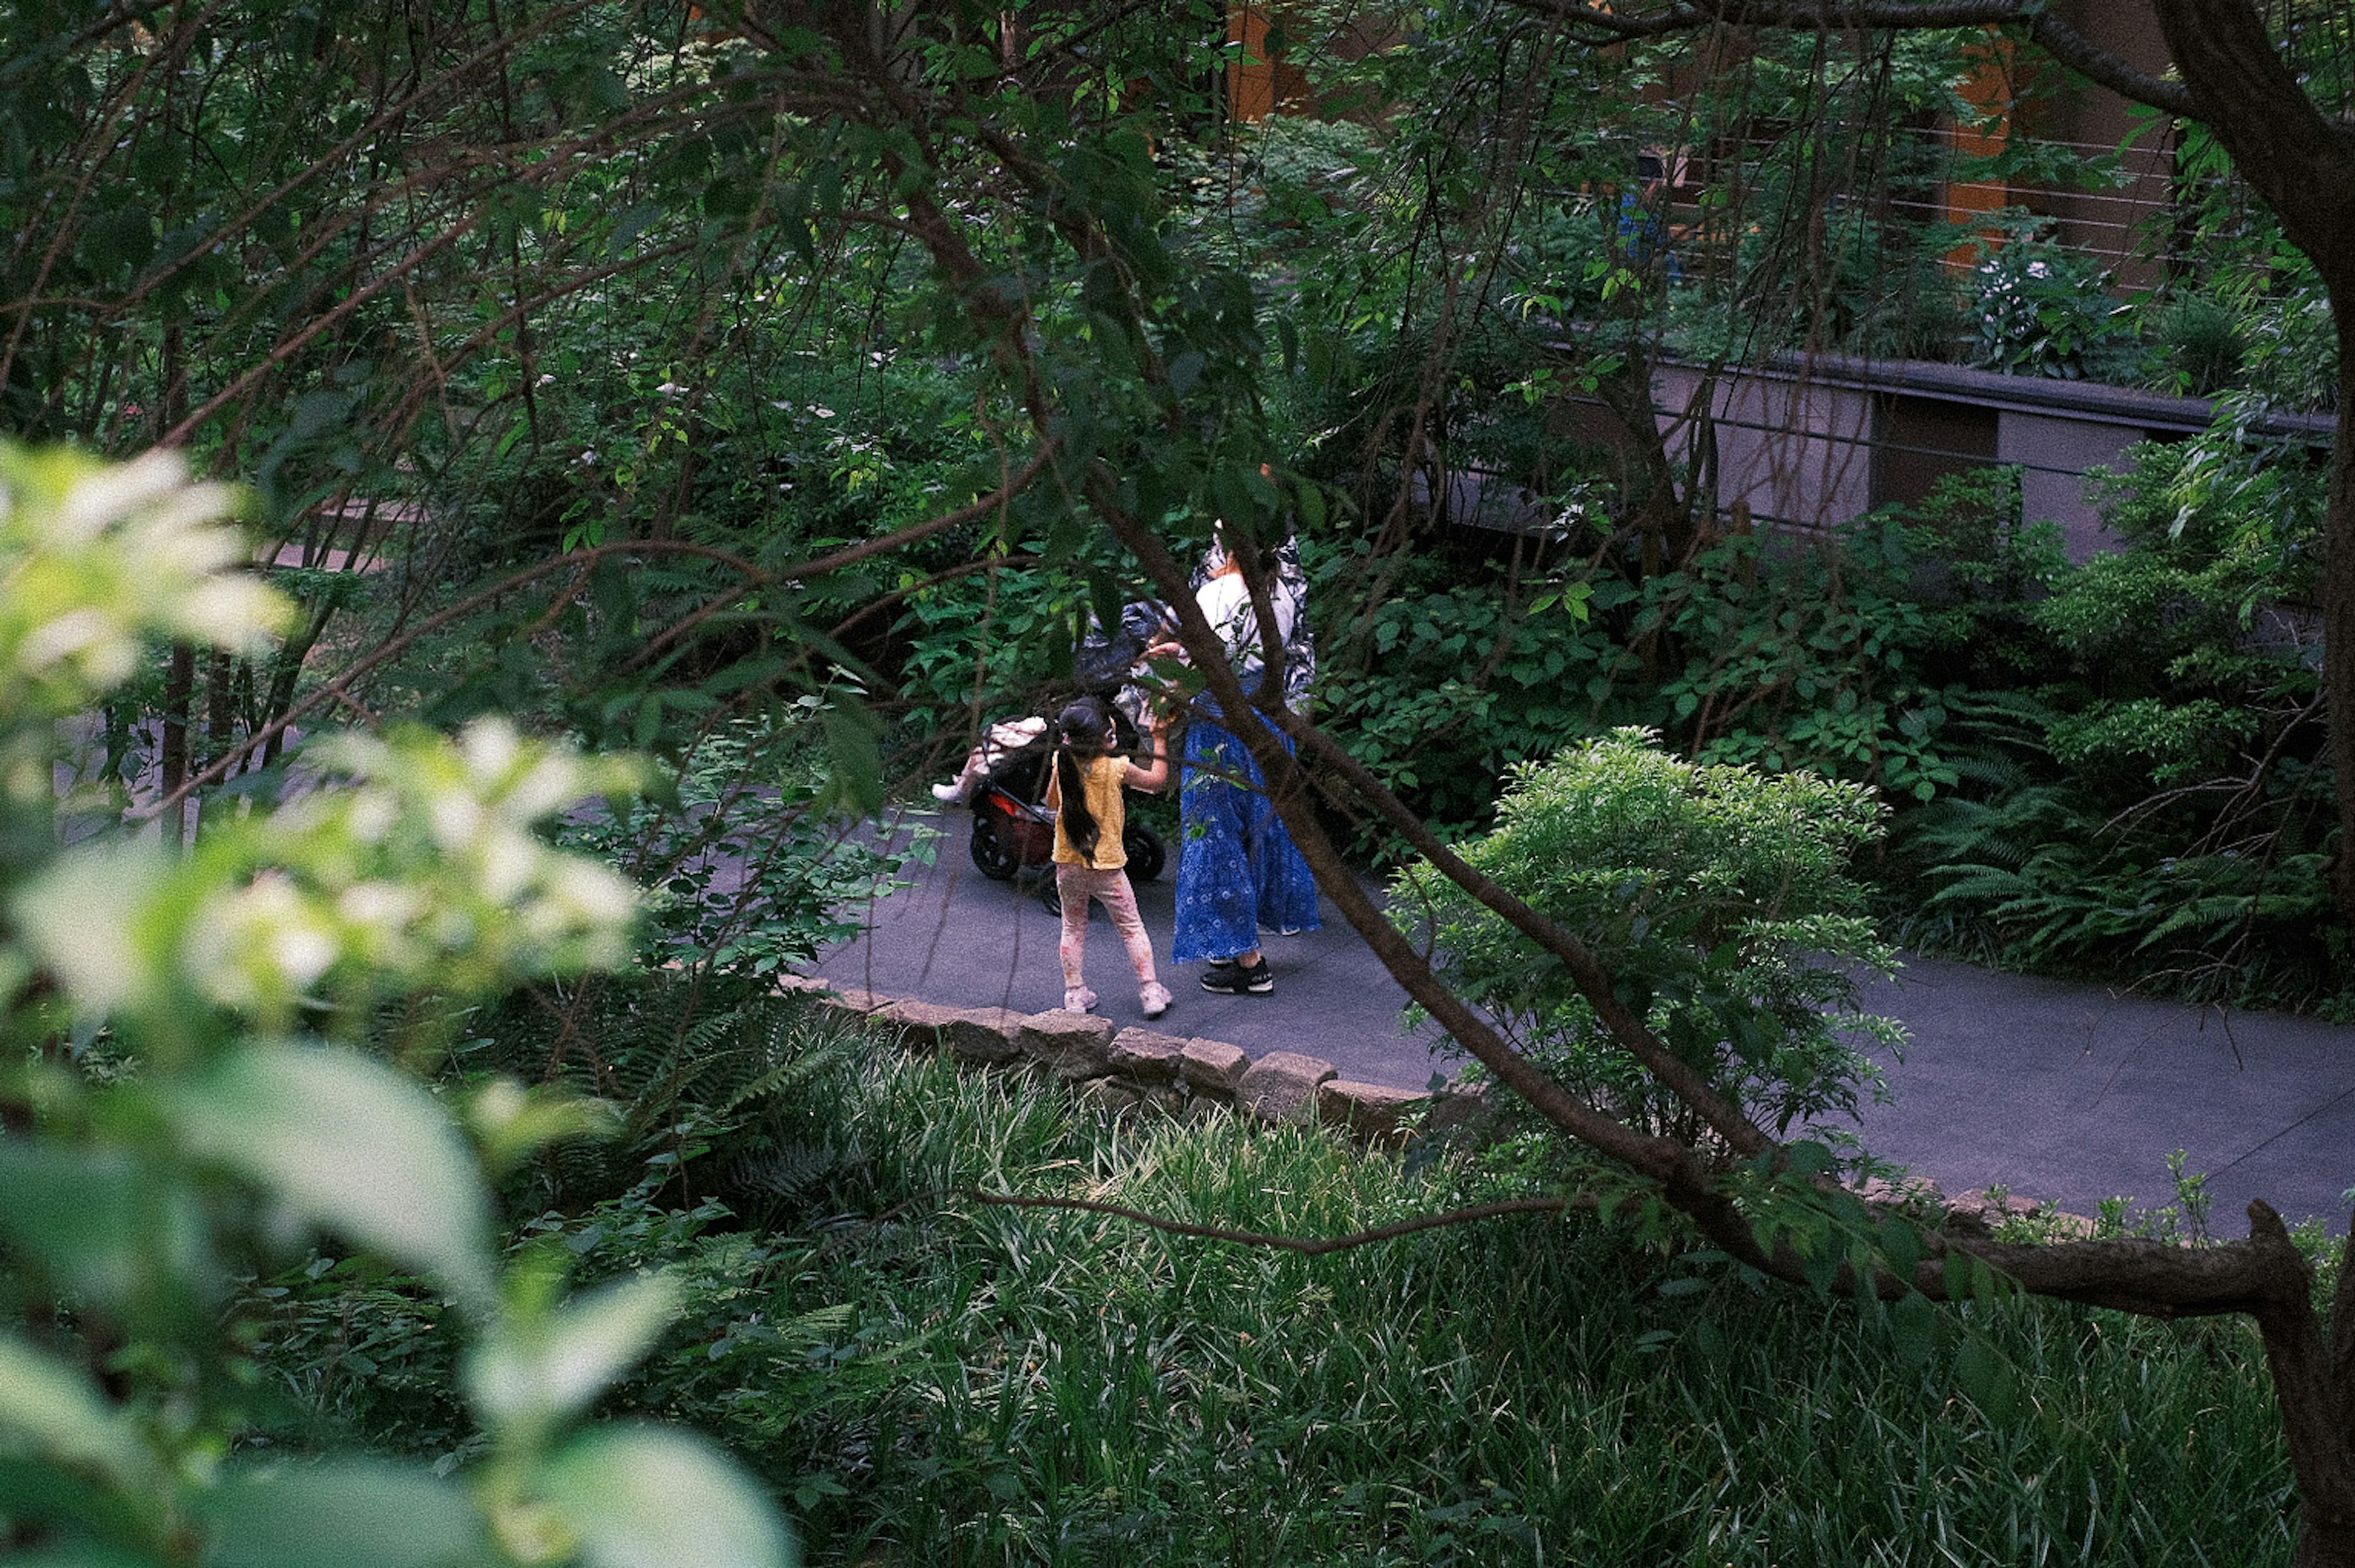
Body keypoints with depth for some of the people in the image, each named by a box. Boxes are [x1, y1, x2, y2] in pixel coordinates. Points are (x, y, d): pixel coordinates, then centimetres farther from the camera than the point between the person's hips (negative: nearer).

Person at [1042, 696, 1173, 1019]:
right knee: (1131, 927, 12)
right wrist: (1158, 738, 7)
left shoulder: (1062, 765, -9)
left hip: (1067, 866, 3)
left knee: (1073, 929, 18)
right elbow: (1157, 779, -3)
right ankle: (1151, 992, 14)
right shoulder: (1116, 769, -19)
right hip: (1106, 866, -3)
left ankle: (1076, 995, 20)